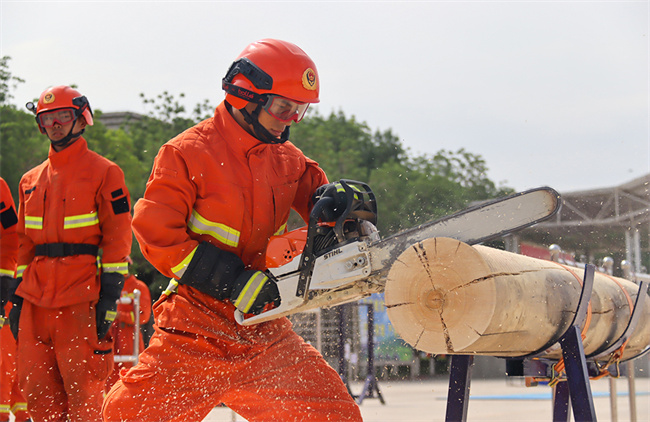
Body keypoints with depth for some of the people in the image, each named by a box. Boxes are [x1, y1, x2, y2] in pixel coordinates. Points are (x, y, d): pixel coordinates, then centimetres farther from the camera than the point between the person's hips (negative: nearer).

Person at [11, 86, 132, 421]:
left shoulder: (103, 172, 1)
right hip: (36, 298, 6)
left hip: (81, 294, -6)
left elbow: (118, 236, -4)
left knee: (82, 388, -7)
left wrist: (110, 294, -11)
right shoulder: (32, 180, 19)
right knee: (37, 389, 4)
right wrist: (18, 296, 16)